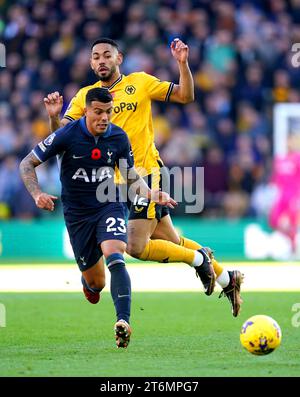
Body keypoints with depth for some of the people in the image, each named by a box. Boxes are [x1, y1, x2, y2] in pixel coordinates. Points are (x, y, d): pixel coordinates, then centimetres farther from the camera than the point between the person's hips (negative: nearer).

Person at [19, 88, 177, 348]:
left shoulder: (119, 138, -4)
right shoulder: (68, 135, -13)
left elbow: (133, 179, 7)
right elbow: (27, 164, -6)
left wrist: (153, 195, -13)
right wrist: (37, 194, -22)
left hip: (109, 207, 1)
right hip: (77, 214, -1)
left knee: (114, 256, -30)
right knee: (96, 283, 4)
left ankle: (123, 321, -41)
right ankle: (88, 282, 45)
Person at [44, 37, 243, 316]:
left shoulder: (139, 82, 0)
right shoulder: (85, 96, 7)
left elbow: (185, 96, 1)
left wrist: (182, 63, -13)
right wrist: (54, 116, -21)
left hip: (145, 172, -4)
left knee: (136, 247, -16)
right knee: (171, 242, 8)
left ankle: (199, 259, 5)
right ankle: (226, 279, 26)